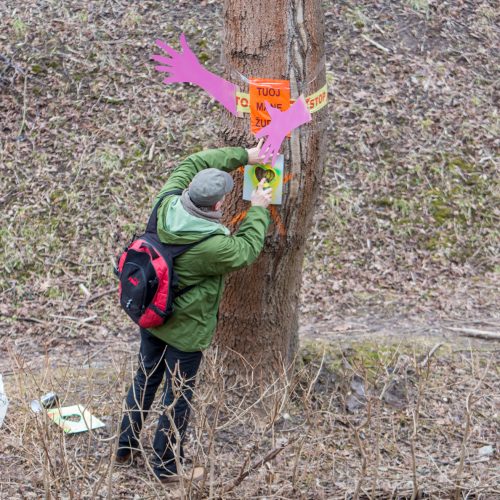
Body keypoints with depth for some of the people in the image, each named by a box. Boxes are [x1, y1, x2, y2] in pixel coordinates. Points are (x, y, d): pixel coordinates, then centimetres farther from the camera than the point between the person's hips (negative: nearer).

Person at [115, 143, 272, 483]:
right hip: (185, 330, -7)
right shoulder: (213, 245, -34)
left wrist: (244, 155, -1)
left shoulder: (166, 205, -19)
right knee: (178, 397, 13)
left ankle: (126, 449, 41)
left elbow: (193, 163, -3)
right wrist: (259, 210, -1)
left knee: (145, 379, 25)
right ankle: (168, 467, 30)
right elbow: (246, 250, -11)